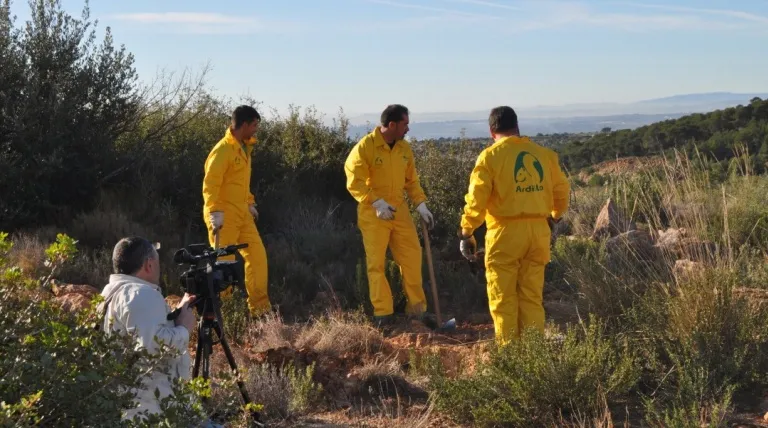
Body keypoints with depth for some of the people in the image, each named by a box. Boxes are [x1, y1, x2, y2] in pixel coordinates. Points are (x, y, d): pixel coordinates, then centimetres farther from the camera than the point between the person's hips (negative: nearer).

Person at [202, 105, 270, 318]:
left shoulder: (244, 147, 12)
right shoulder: (223, 150, -16)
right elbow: (210, 184, -20)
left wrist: (251, 204, 20)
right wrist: (215, 212, -26)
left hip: (242, 214, 9)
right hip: (225, 216, -9)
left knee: (257, 255, 6)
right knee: (223, 263, -2)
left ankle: (259, 307, 13)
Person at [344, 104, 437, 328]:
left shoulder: (404, 149, 6)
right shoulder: (365, 147, -13)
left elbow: (411, 181, 14)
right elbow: (355, 182, -15)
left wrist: (421, 205, 3)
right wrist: (376, 202, -24)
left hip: (399, 211, 5)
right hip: (373, 214, -5)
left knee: (412, 257, 4)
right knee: (376, 263, 0)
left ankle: (417, 307, 17)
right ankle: (383, 313, 8)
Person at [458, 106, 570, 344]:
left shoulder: (490, 156, -4)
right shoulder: (543, 154, 8)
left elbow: (476, 199, -9)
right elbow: (562, 190, 15)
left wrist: (466, 234, -1)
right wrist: (556, 216, 33)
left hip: (505, 232, -4)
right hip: (538, 231, 4)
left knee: (503, 298, 4)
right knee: (532, 297, 12)